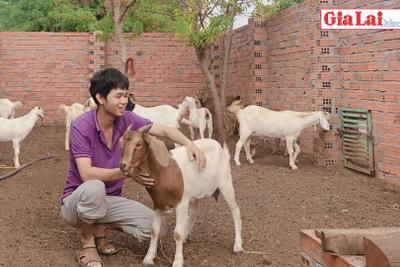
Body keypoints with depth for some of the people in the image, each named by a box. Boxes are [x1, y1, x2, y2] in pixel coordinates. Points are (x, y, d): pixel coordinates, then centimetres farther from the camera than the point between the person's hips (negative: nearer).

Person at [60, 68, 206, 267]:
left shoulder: (127, 120, -7)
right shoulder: (81, 126, -23)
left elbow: (165, 131, -3)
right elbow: (87, 174, -30)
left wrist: (189, 143, -23)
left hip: (109, 200, 5)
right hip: (78, 200, -5)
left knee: (157, 227, -13)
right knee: (95, 188, -41)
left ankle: (100, 228, 8)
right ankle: (87, 244, -12)